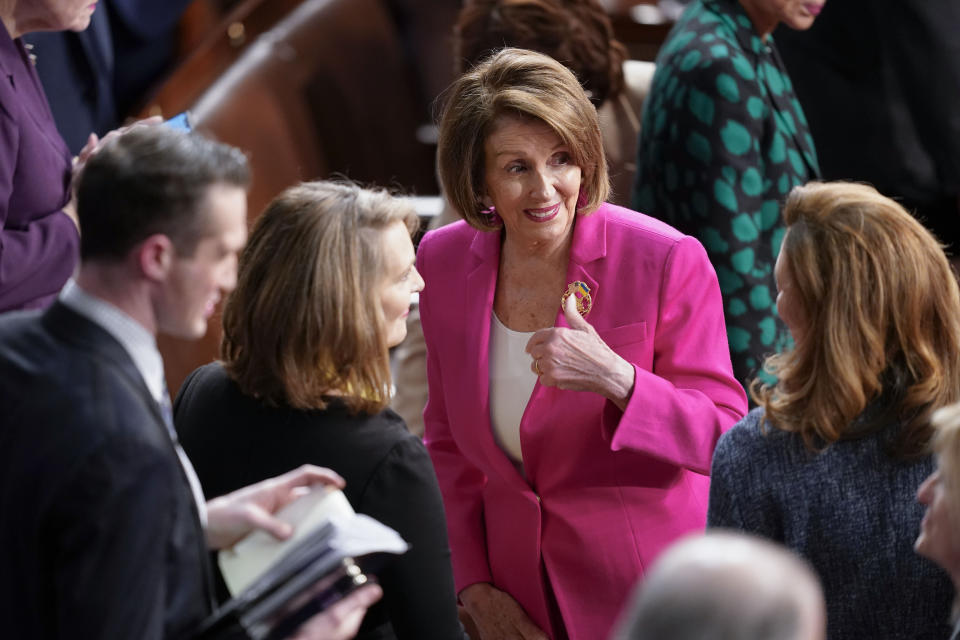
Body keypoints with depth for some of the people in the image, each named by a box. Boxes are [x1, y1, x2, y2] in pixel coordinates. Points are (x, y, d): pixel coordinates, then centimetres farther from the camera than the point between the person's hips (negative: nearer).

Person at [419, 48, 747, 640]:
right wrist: (473, 585, 3)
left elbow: (723, 438, -17)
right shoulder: (444, 261, -3)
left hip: (647, 592, -3)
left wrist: (616, 380, -33)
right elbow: (449, 439, 9)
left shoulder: (668, 262, -16)